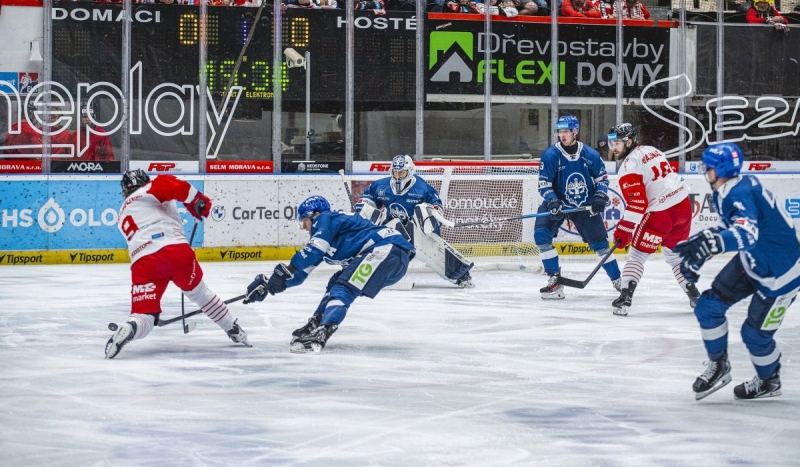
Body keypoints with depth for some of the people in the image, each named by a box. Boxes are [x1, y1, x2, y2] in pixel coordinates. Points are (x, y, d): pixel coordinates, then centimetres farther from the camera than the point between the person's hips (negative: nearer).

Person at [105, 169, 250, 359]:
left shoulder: (123, 215, 31)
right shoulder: (151, 190, 14)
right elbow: (174, 186, -7)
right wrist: (198, 201, 3)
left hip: (144, 262, 1)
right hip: (177, 249, -1)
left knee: (144, 314, 0)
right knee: (198, 291, 25)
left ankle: (128, 329, -35)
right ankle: (234, 331, 39)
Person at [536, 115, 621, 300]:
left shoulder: (590, 155, -10)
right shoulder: (550, 155, -16)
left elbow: (602, 177, 4)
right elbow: (544, 184, -15)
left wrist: (600, 195, -13)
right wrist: (552, 201, -31)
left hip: (584, 205, 1)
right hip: (557, 203, -1)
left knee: (599, 241, 3)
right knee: (541, 235, -21)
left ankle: (617, 279, 21)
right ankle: (554, 279, -12)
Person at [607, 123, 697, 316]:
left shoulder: (630, 165, -9)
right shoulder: (651, 151, 16)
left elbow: (636, 203, -15)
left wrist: (624, 230, -12)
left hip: (661, 213, -8)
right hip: (684, 205, 8)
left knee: (637, 254, 0)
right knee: (675, 254, 24)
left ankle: (625, 296, -10)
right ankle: (695, 295, 25)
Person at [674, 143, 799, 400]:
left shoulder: (742, 194, -31)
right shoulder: (726, 193, -2)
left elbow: (748, 234, -49)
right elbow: (732, 228, 14)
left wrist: (712, 242, -65)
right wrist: (697, 248, 10)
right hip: (752, 261, 9)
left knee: (755, 331, -1)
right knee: (709, 306, 2)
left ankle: (769, 381, 27)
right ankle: (718, 366, 19)